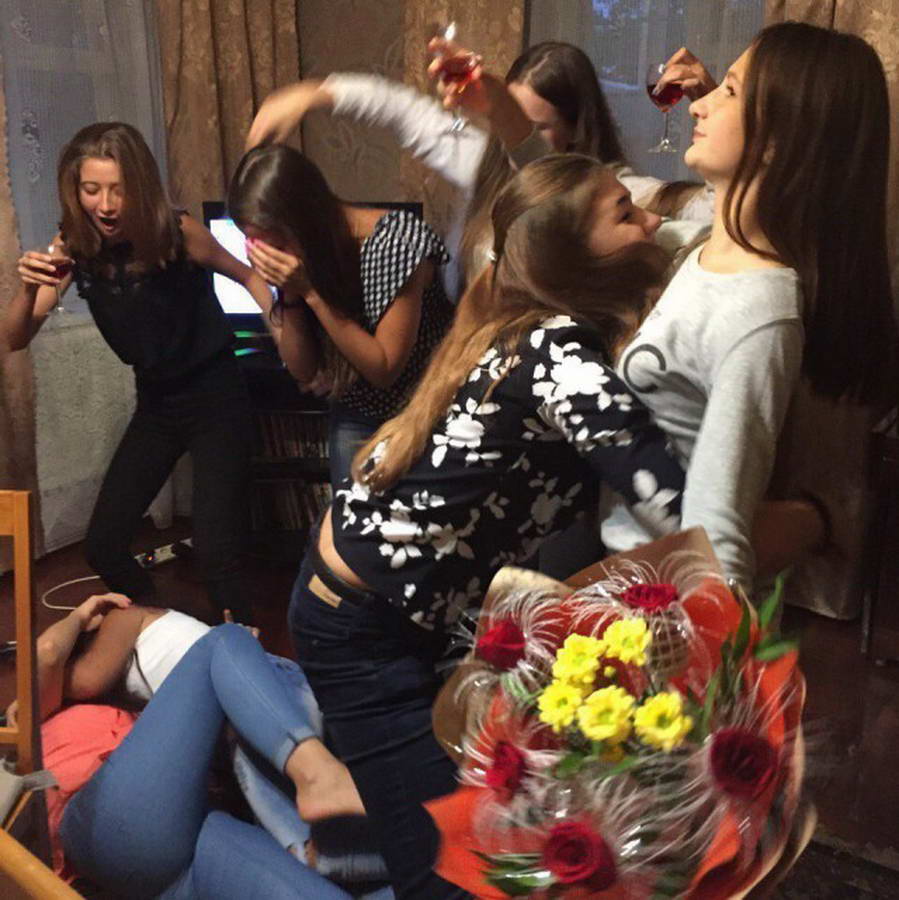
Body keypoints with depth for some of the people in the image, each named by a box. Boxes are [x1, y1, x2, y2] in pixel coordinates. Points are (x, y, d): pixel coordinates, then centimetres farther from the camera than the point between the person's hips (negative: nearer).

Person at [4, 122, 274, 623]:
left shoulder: (178, 233, -19)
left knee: (216, 550, -13)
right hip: (155, 402, 5)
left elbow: (249, 277, -2)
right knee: (103, 544, 6)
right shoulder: (75, 246, -8)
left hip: (215, 397, -5)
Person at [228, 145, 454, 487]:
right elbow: (303, 370, -4)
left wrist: (311, 291, -27)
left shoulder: (398, 239, -25)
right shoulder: (301, 253, -10)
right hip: (355, 416, 4)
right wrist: (289, 294, -20)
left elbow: (384, 369, -21)